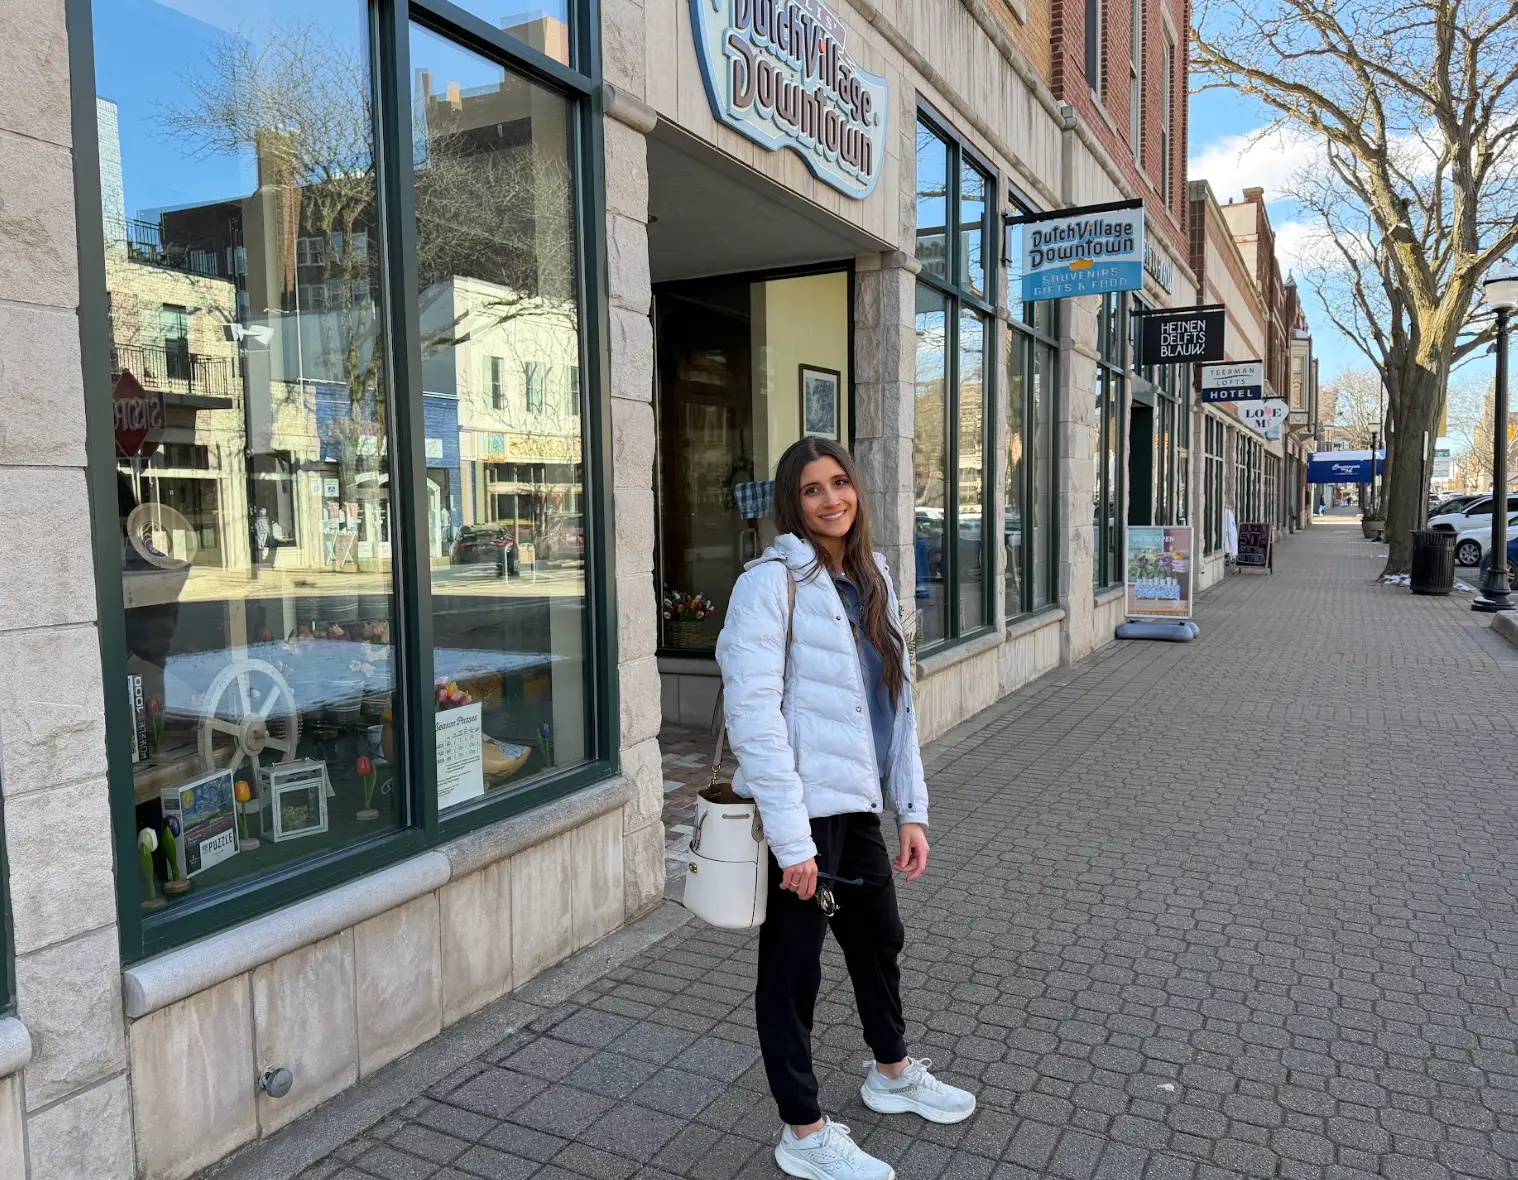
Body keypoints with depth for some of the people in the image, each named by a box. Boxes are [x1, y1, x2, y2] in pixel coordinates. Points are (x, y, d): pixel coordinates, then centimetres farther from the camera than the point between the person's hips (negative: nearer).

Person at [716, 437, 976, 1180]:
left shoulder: (871, 580, 8)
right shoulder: (772, 582, -14)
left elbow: (897, 701, 11)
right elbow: (753, 715, -20)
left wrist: (911, 809, 8)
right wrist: (791, 840, -22)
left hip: (857, 805, 8)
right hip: (801, 812, -8)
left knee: (879, 939, 25)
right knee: (792, 966, 9)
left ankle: (893, 1074, 50)